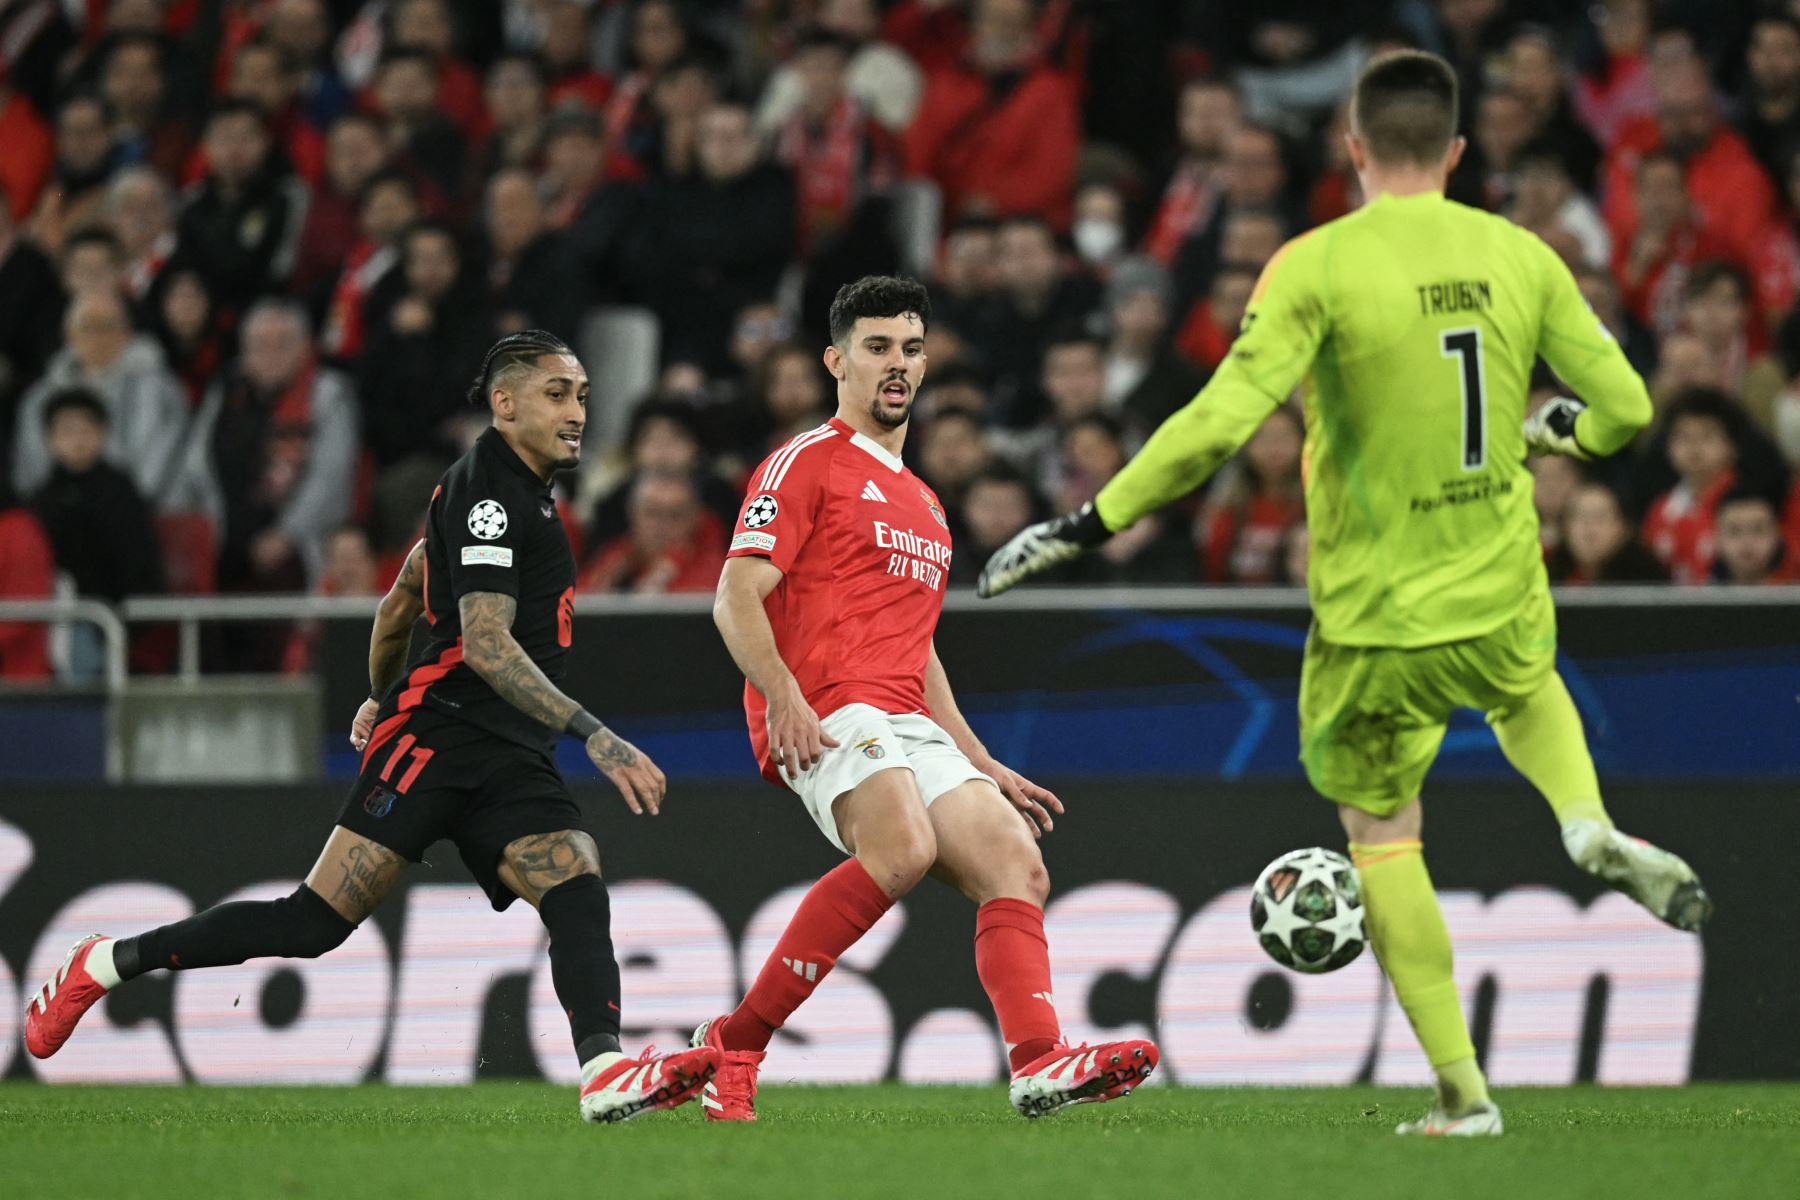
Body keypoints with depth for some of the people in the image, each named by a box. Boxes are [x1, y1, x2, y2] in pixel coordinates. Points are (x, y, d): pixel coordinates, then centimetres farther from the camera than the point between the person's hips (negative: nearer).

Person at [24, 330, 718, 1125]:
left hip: (509, 759, 9)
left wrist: (381, 697, 46)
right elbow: (484, 644, -22)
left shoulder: (517, 492, 20)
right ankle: (107, 963, 2)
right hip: (438, 732, -9)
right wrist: (596, 738, -27)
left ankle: (606, 1074, -37)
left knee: (578, 892, -17)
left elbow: (398, 605, 32)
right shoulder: (488, 493, -11)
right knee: (316, 922, -12)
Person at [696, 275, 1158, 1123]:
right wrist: (784, 696, -23)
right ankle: (735, 1042, -26)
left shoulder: (923, 505, 29)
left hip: (912, 732, 8)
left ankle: (1038, 1062, -27)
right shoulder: (806, 464, 3)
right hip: (825, 719, -8)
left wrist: (983, 765, 28)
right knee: (903, 847, -32)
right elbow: (736, 598, -7)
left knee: (1017, 863, -11)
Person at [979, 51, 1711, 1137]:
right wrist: (1558, 427, 26)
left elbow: (1220, 423, -23)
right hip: (1503, 606, 4)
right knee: (1530, 692, 38)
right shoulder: (1520, 257, -2)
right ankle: (1592, 827, 8)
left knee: (1381, 835, 15)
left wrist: (1086, 526, -15)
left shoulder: (1318, 267, -15)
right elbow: (1625, 406, 2)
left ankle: (1462, 1092, 11)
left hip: (1374, 617, -4)